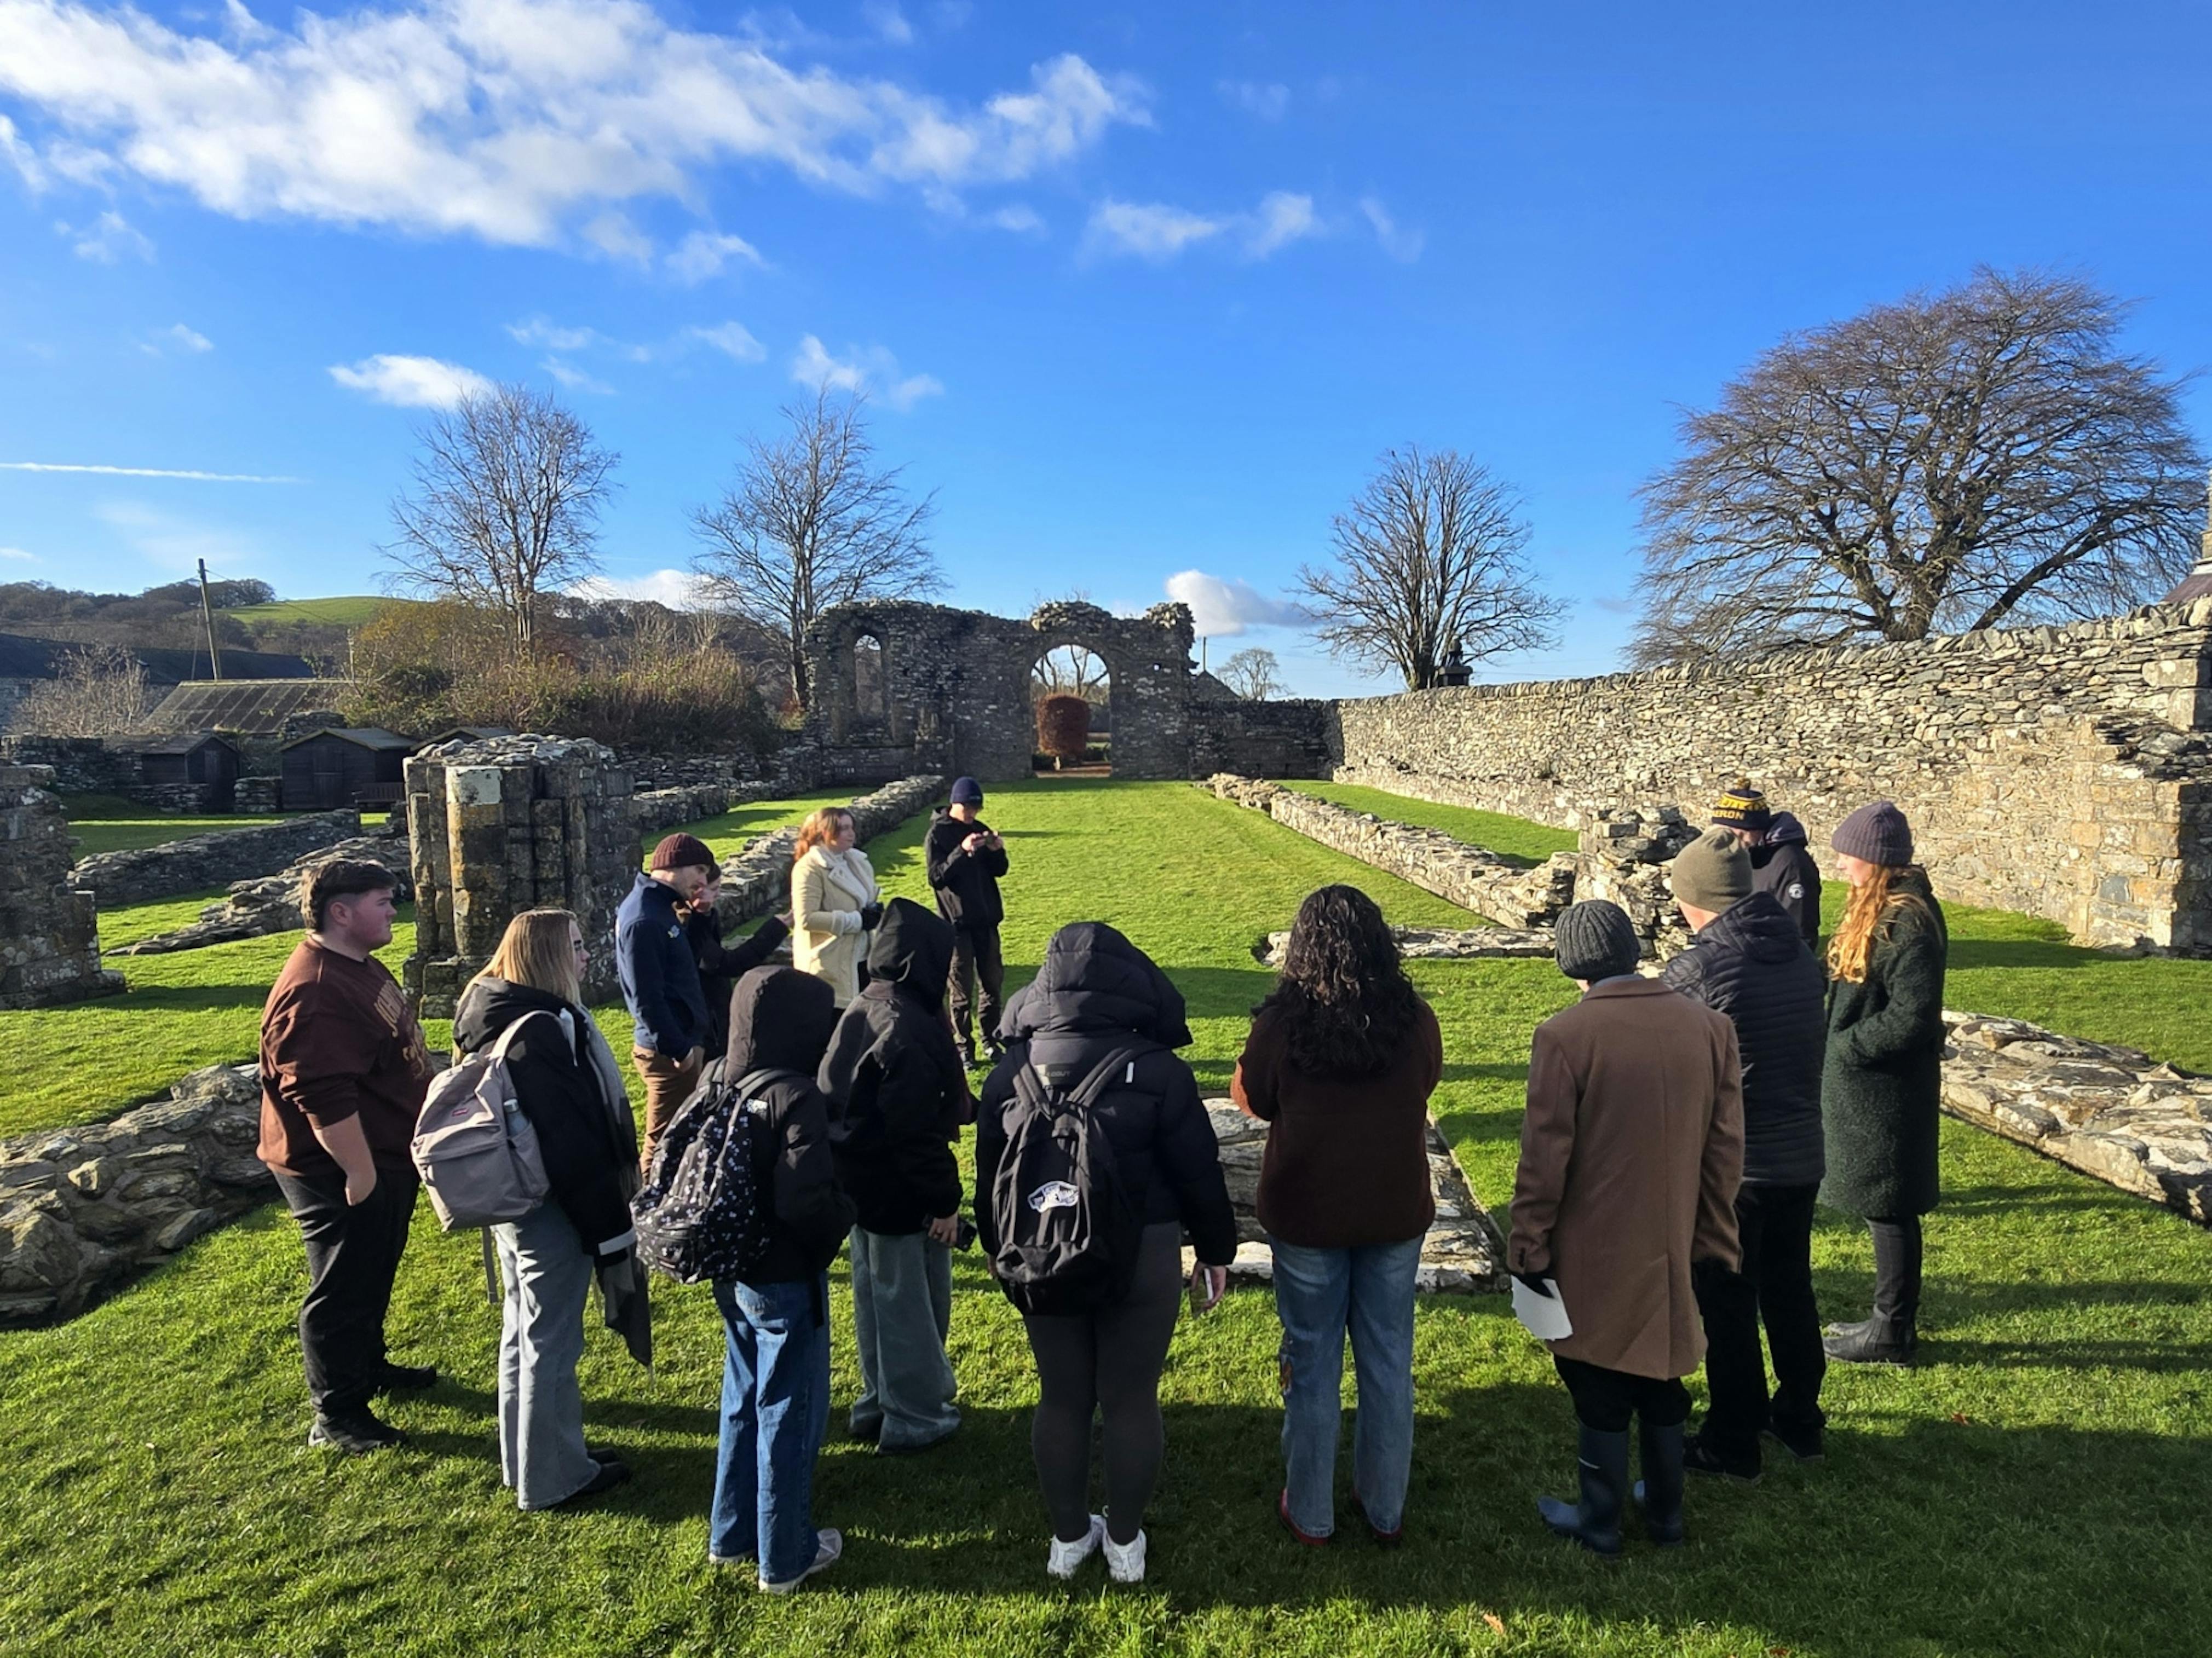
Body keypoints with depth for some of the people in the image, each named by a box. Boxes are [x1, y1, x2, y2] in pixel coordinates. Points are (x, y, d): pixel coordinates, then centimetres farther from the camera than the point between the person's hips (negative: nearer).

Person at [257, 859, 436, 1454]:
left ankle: (369, 1365, 43)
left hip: (385, 1157, 10)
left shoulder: (361, 966, 7)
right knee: (343, 1291, 4)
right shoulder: (314, 993, -28)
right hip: (342, 1170, -10)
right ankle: (337, 1416, 19)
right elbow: (322, 1099, -31)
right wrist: (360, 1173, -26)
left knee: (375, 1277, 25)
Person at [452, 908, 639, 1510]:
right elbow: (572, 1141, -26)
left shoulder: (491, 1016, 5)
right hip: (550, 1209, -10)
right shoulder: (541, 1030, -26)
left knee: (523, 1331, 22)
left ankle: (526, 1458, 38)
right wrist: (609, 1226, -19)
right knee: (551, 1342, 6)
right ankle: (553, 1477, 22)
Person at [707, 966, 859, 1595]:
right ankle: (785, 1556, 26)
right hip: (787, 1281, -7)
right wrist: (844, 1216, -11)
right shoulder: (797, 1098, -25)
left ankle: (731, 1535, 40)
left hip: (731, 1276, 8)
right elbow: (808, 1202, -31)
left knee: (743, 1401, 24)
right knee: (790, 1413, 10)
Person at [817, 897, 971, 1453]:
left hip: (860, 1183, 9)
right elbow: (918, 1132, -25)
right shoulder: (909, 1031, -26)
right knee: (915, 1303, 8)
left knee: (876, 1297, 21)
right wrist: (944, 1201, -16)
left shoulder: (859, 1012, 3)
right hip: (902, 1195, -9)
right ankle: (914, 1416, 22)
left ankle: (880, 1399, 37)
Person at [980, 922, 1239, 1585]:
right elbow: (1198, 1170, -9)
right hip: (1141, 1258, -3)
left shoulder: (1010, 1071, -5)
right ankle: (1124, 1543, 29)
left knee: (1061, 1399, 17)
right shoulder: (1158, 1071, -14)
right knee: (1131, 1402, 13)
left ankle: (1068, 1538, 33)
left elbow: (989, 1170, 5)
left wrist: (997, 1243, 20)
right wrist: (1216, 1250, 6)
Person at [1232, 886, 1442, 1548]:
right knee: (1389, 1362, 18)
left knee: (1312, 1364, 14)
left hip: (1306, 1216, -2)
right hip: (1396, 1214, 2)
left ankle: (1310, 1514, 29)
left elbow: (1249, 1098, -3)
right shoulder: (1415, 1021, -11)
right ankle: (1385, 1510, 33)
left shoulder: (1282, 1023, -18)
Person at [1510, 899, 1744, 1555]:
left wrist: (1529, 1247, -5)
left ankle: (1600, 1521, 28)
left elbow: (1544, 1157, -16)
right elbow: (1726, 1146, 1)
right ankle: (1664, 1512, 38)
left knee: (1601, 1391, 12)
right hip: (1674, 1247, 5)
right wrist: (1711, 1237, 11)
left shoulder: (1565, 1036, -20)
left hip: (1595, 1254, -5)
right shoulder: (1709, 1026, -5)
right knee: (1662, 1376, 22)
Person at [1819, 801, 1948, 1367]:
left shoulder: (1907, 923, -21)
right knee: (1882, 1208, 18)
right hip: (1863, 1087, 10)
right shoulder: (1876, 908, 9)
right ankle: (1891, 1319, 31)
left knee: (1887, 1210, 3)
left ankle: (1893, 1334, 16)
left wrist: (1848, 1044, -15)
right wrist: (1841, 1043, 7)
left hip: (1887, 1093, -10)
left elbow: (1910, 1019, -25)